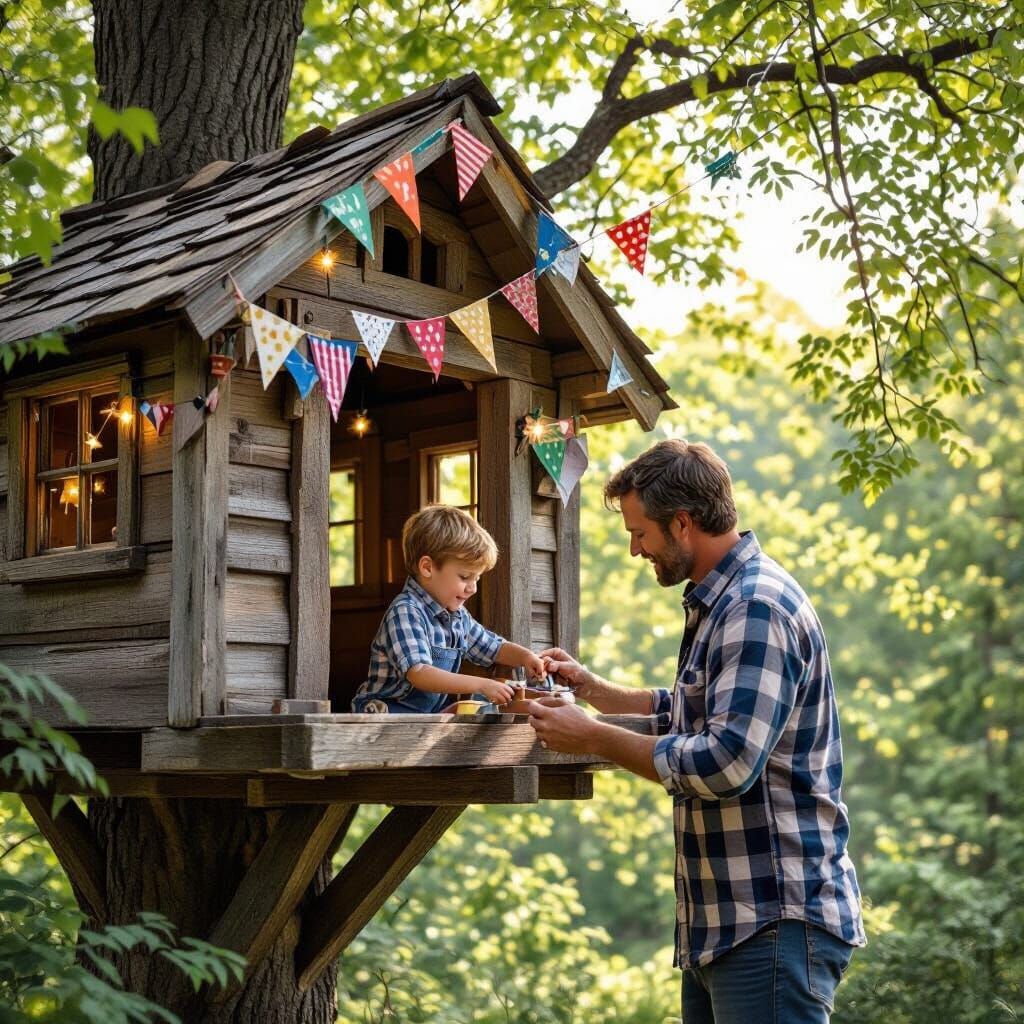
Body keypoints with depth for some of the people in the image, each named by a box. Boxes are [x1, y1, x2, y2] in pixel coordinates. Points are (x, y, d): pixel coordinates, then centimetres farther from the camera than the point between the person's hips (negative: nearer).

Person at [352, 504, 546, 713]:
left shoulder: (456, 614, 11)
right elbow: (419, 674, -28)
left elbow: (495, 648, 24)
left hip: (427, 716, 8)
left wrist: (525, 657, 2)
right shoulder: (405, 613, -16)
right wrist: (481, 685, -33)